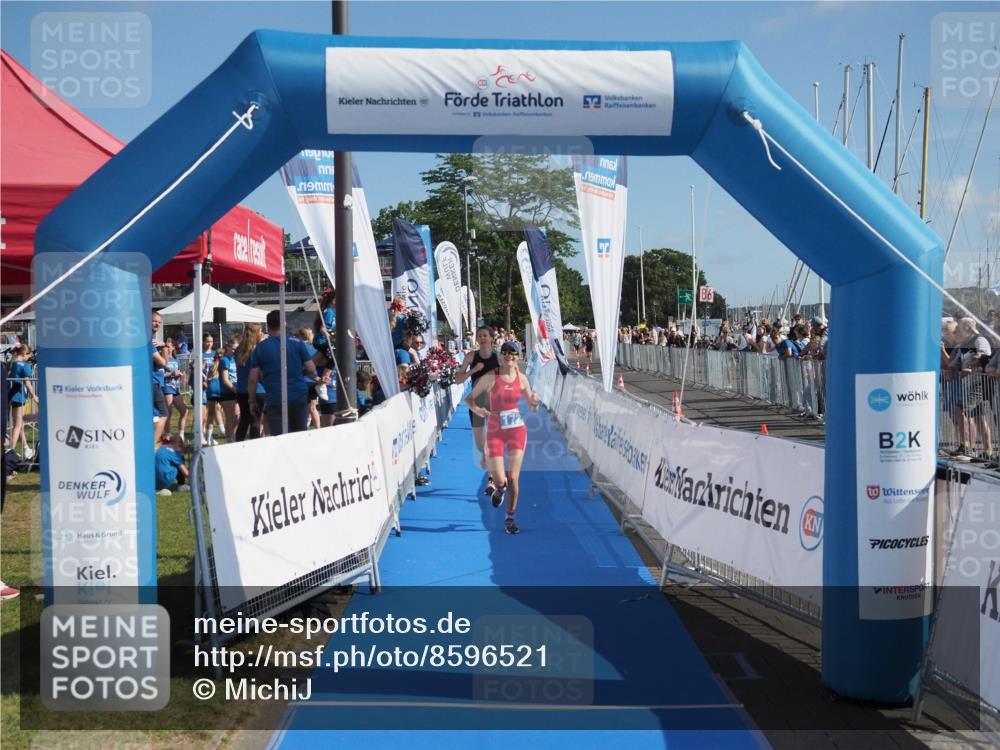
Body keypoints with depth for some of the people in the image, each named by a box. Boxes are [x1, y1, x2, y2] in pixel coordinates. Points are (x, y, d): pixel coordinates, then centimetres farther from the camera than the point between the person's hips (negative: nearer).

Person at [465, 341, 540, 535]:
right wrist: (475, 408, -22)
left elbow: (533, 407, 10)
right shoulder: (490, 377, -7)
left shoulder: (522, 378, 1)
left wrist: (535, 402, -14)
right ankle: (500, 489, 34)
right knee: (499, 480, -5)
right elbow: (469, 398, -1)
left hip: (517, 430, 2)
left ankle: (510, 518, 16)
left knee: (513, 478, 0)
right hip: (495, 431, -2)